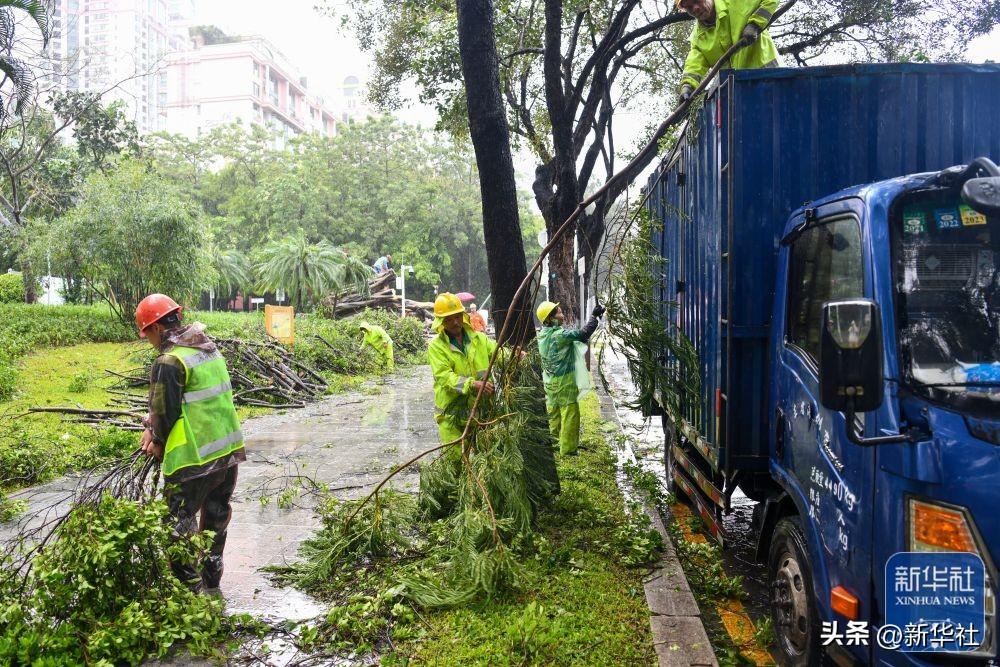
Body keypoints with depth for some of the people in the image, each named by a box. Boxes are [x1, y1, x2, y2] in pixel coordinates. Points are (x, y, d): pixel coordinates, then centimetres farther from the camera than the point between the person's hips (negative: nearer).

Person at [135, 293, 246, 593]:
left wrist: (158, 443, 8)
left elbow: (166, 413, -11)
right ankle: (211, 583, 36)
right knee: (215, 519, 22)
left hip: (195, 459, -9)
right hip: (229, 451, 9)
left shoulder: (169, 362, -17)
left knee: (179, 529, 7)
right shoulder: (209, 347, 9)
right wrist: (153, 427, 8)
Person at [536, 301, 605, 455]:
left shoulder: (543, 335, 4)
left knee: (554, 412, 17)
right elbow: (583, 334, -27)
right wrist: (594, 316, -20)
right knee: (570, 415, 0)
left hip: (550, 383, 9)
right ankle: (568, 449, 6)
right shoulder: (559, 335, -23)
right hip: (564, 383, -9)